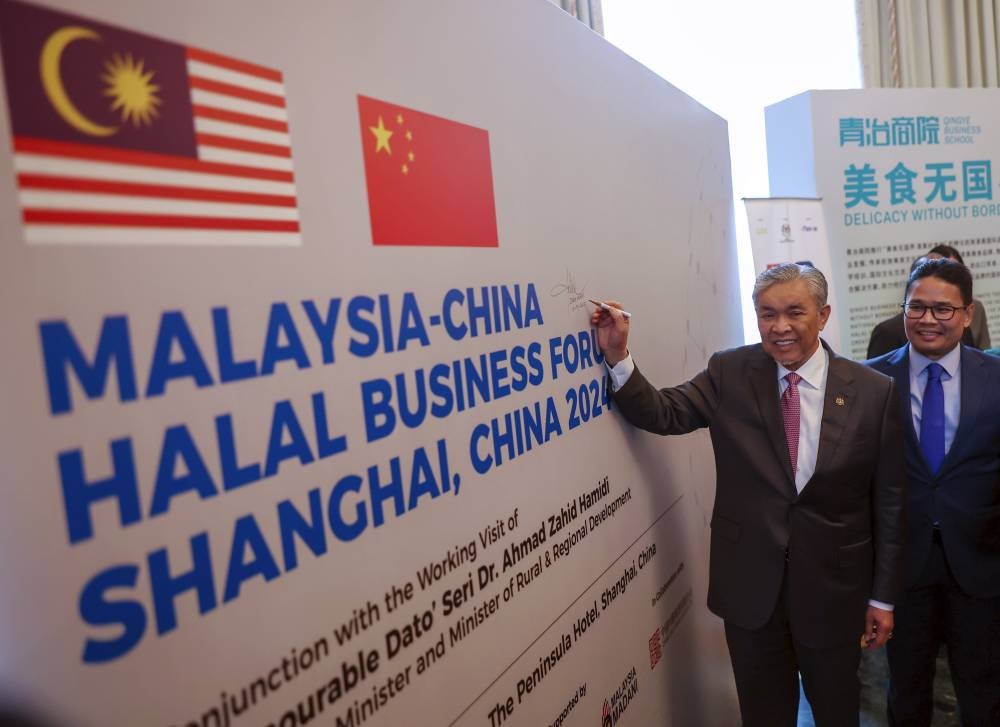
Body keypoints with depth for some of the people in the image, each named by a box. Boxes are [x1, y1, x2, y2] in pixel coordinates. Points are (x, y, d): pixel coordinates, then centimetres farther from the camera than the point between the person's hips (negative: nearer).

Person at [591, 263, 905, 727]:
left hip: (834, 588, 0)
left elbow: (889, 501, -3)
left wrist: (883, 596, 1)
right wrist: (617, 355, -24)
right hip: (749, 584, 0)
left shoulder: (873, 391, -8)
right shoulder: (729, 374, -6)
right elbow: (663, 414, -10)